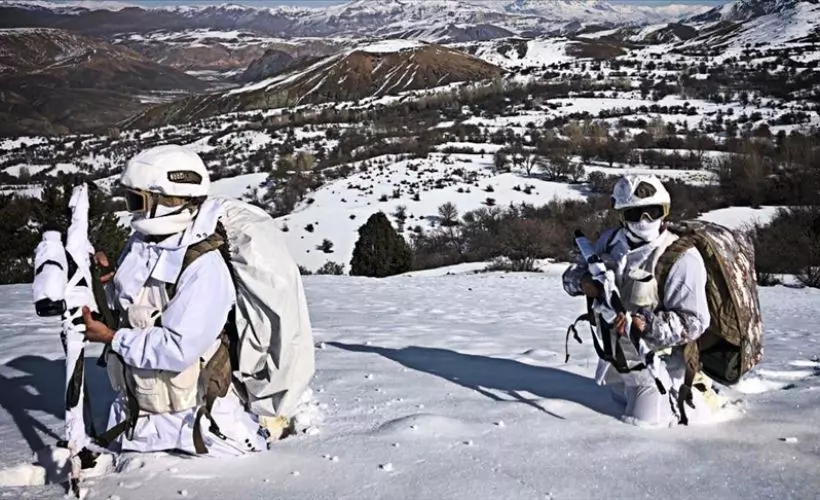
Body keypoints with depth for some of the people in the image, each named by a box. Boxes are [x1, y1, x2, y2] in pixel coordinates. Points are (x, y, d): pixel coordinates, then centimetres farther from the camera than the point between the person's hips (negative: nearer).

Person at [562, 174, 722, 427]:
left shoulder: (681, 257, -27)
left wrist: (645, 324, -41)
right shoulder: (610, 240, -8)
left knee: (646, 416, -6)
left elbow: (693, 322, -26)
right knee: (623, 398, 27)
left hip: (656, 357, -7)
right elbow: (573, 272, 5)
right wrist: (583, 281, -19)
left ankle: (700, 393, 17)